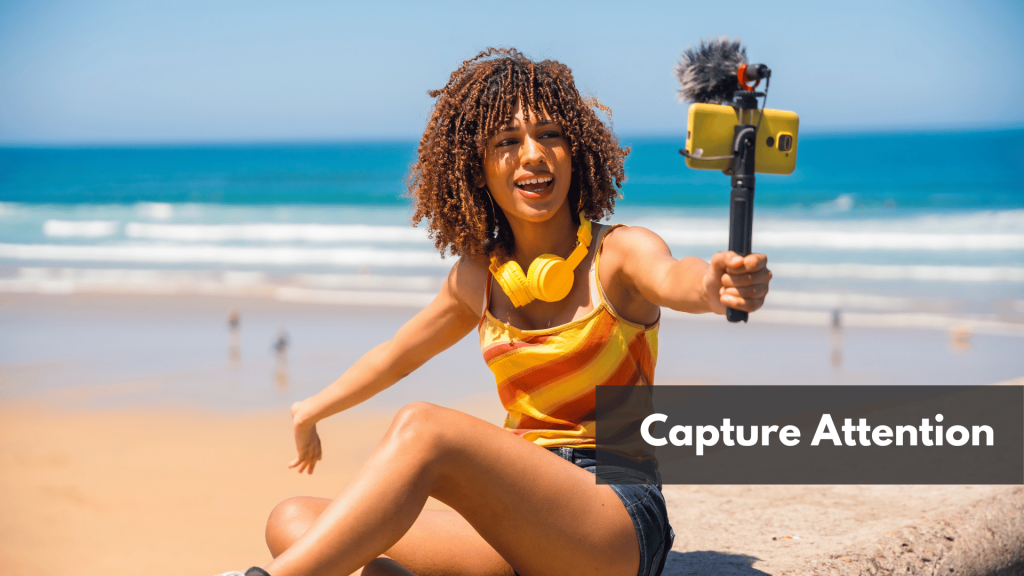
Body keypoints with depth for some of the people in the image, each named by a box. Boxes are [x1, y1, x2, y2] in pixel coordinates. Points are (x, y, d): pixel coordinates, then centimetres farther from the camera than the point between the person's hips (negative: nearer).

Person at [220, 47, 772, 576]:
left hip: (618, 519, -6)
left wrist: (713, 285, -53)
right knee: (292, 521, -14)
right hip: (515, 528, 6)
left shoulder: (620, 253, -3)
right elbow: (396, 354, 33)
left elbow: (673, 278, -29)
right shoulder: (480, 276, 14)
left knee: (422, 425, -31)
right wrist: (312, 410, 45)